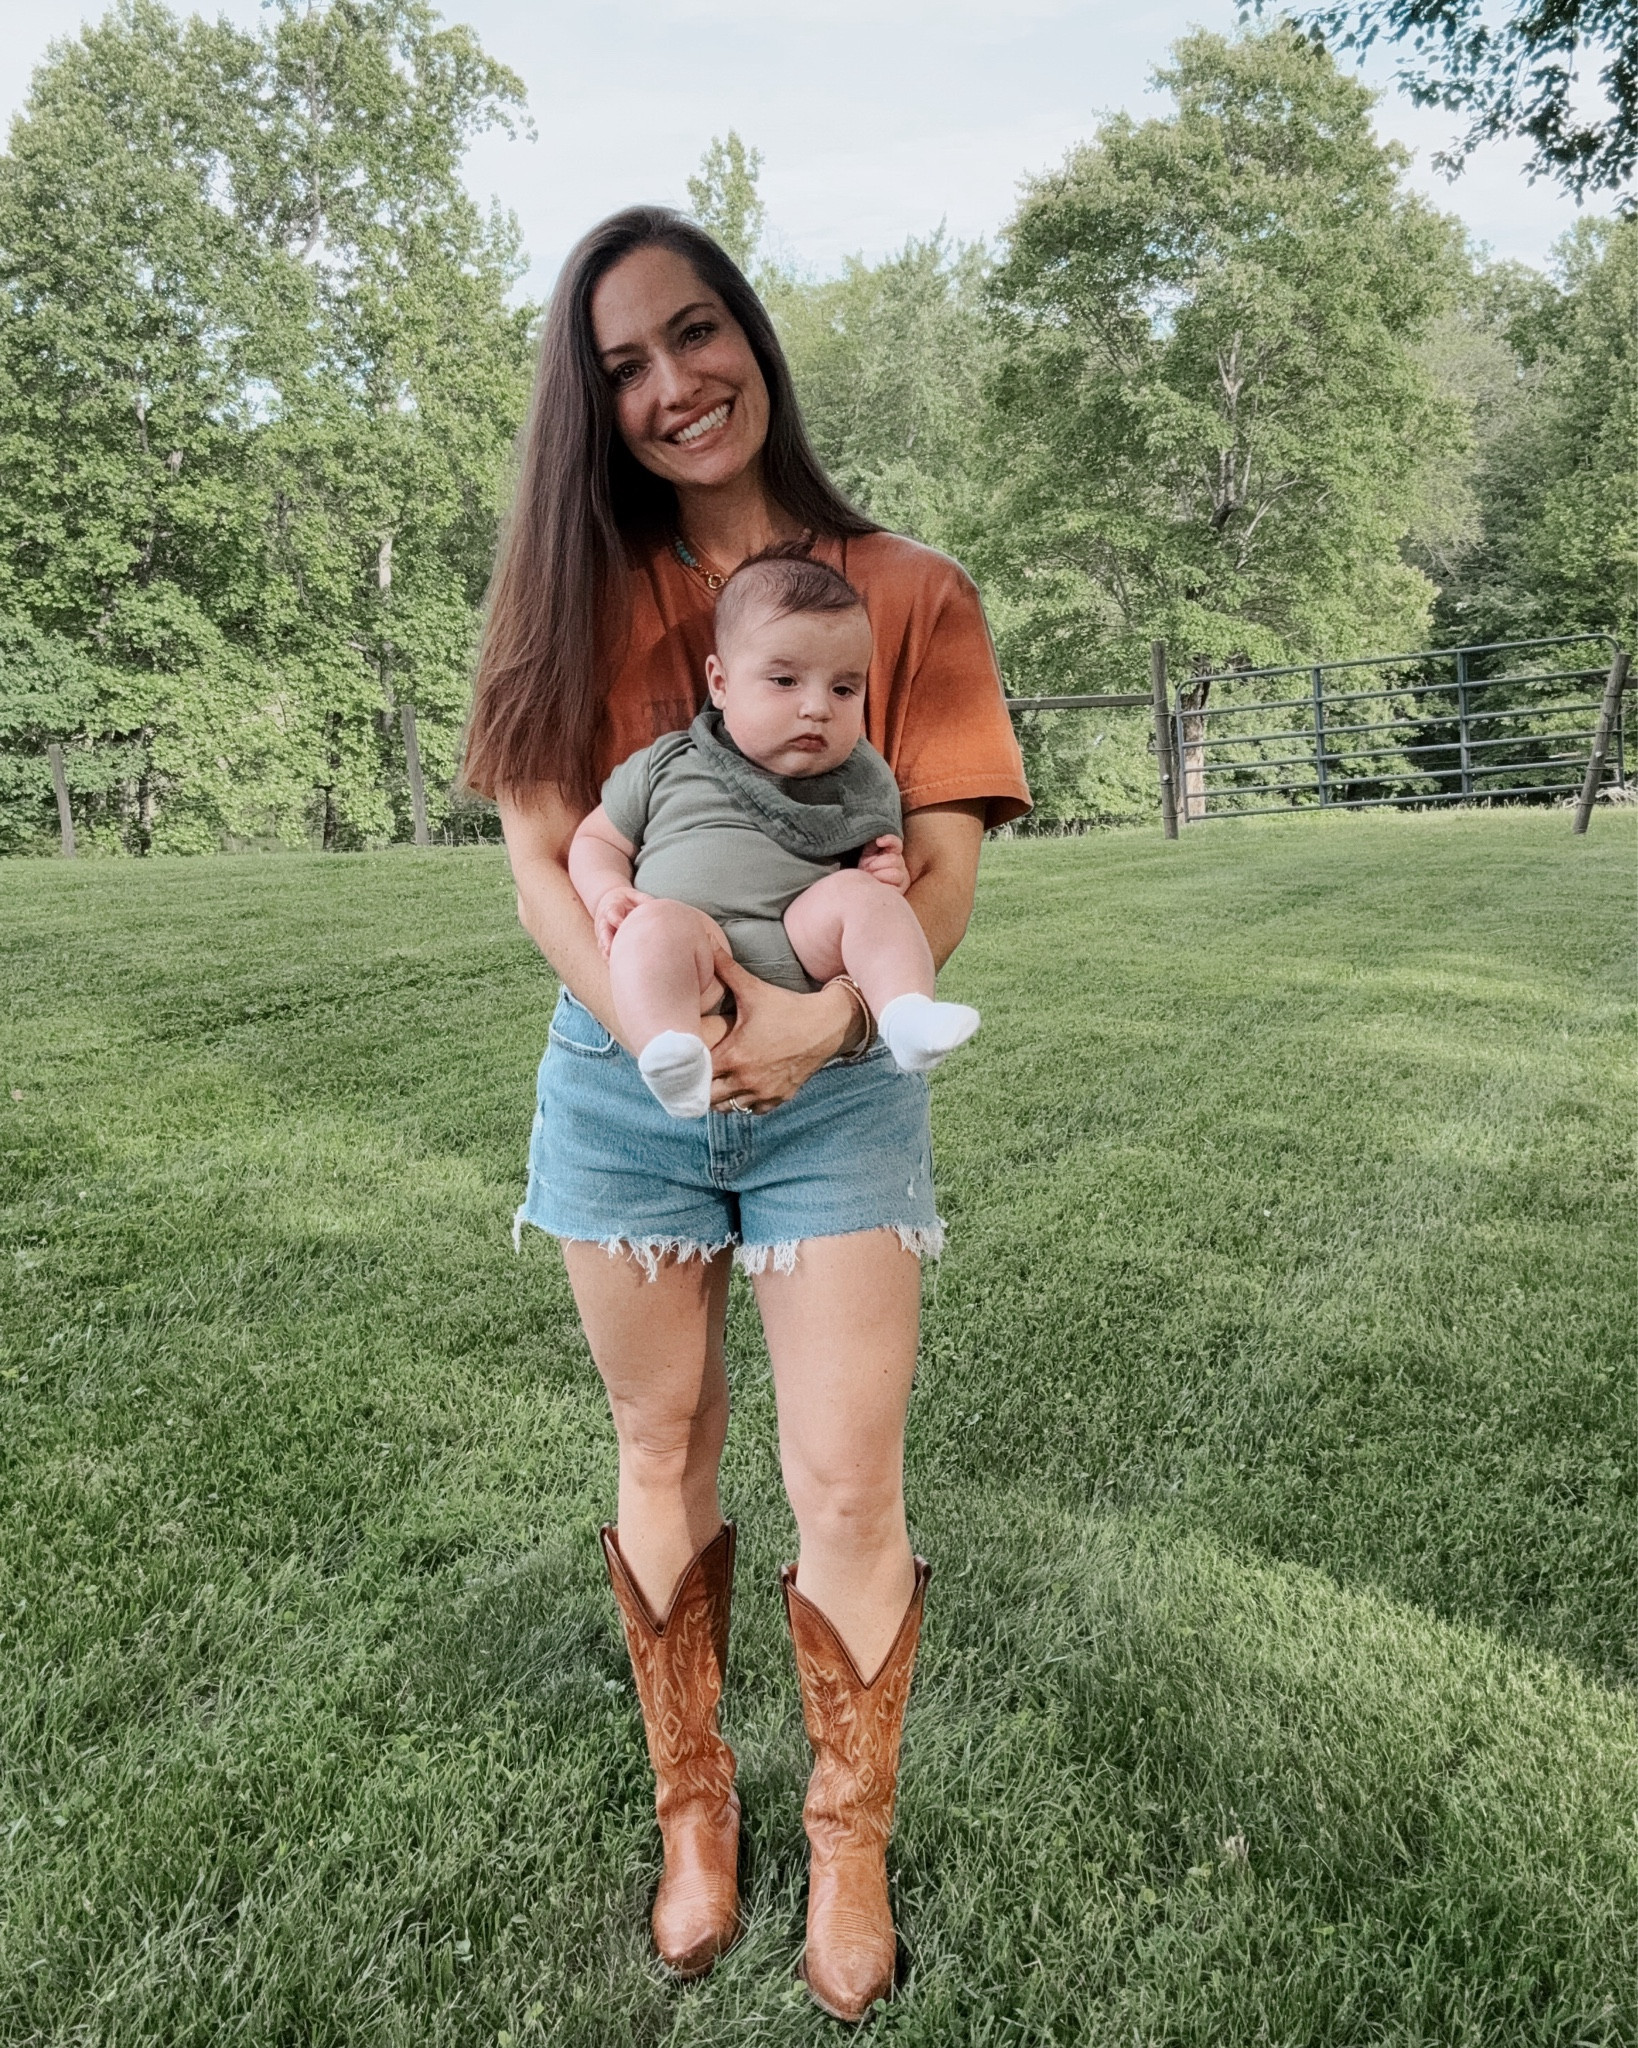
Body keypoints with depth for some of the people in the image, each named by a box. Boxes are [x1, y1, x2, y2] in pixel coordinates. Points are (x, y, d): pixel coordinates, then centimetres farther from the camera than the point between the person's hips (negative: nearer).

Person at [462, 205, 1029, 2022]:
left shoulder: (908, 594, 1)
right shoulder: (586, 594, 6)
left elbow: (943, 874, -5)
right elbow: (541, 863, -2)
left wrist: (823, 1017, -23)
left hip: (837, 1087, -1)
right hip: (621, 1083, 2)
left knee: (846, 1489, -1)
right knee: (664, 1453, 14)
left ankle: (850, 1843, 26)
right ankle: (692, 1813, 35)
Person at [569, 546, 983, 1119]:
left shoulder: (860, 783, 19)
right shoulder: (666, 766, 17)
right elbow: (596, 840, 22)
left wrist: (889, 875, 0)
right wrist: (609, 895, -1)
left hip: (806, 950, 2)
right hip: (696, 973, -1)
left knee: (857, 892, -22)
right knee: (655, 925, -31)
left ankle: (909, 1015, -37)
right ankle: (672, 1052, -51)